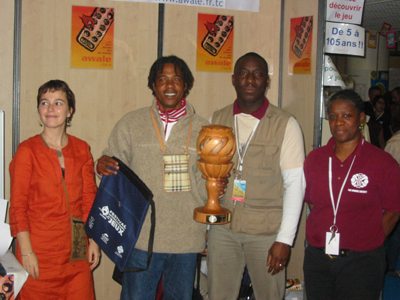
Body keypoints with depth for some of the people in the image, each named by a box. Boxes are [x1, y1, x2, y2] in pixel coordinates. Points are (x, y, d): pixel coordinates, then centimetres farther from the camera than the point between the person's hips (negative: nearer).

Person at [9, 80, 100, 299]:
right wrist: (26, 252, -10)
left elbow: (90, 199, 11)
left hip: (76, 252, 4)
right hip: (39, 250, -3)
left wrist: (94, 241, 7)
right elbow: (18, 206, -6)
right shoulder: (27, 150, -5)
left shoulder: (81, 149, 7)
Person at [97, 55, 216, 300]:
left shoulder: (202, 129, 7)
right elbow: (116, 169, 9)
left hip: (186, 239, 2)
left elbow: (203, 185, 11)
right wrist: (104, 167, -14)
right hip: (142, 236, -1)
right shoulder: (131, 123, 3)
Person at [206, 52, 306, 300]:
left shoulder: (285, 124, -3)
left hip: (266, 232, -2)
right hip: (222, 228, 3)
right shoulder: (217, 120, 7)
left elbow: (295, 184, -6)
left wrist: (285, 239, -10)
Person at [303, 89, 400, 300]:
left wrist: (368, 243, -5)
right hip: (317, 258, 4)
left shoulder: (383, 162, -6)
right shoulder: (314, 159, 5)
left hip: (361, 261, -3)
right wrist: (322, 238, 5)